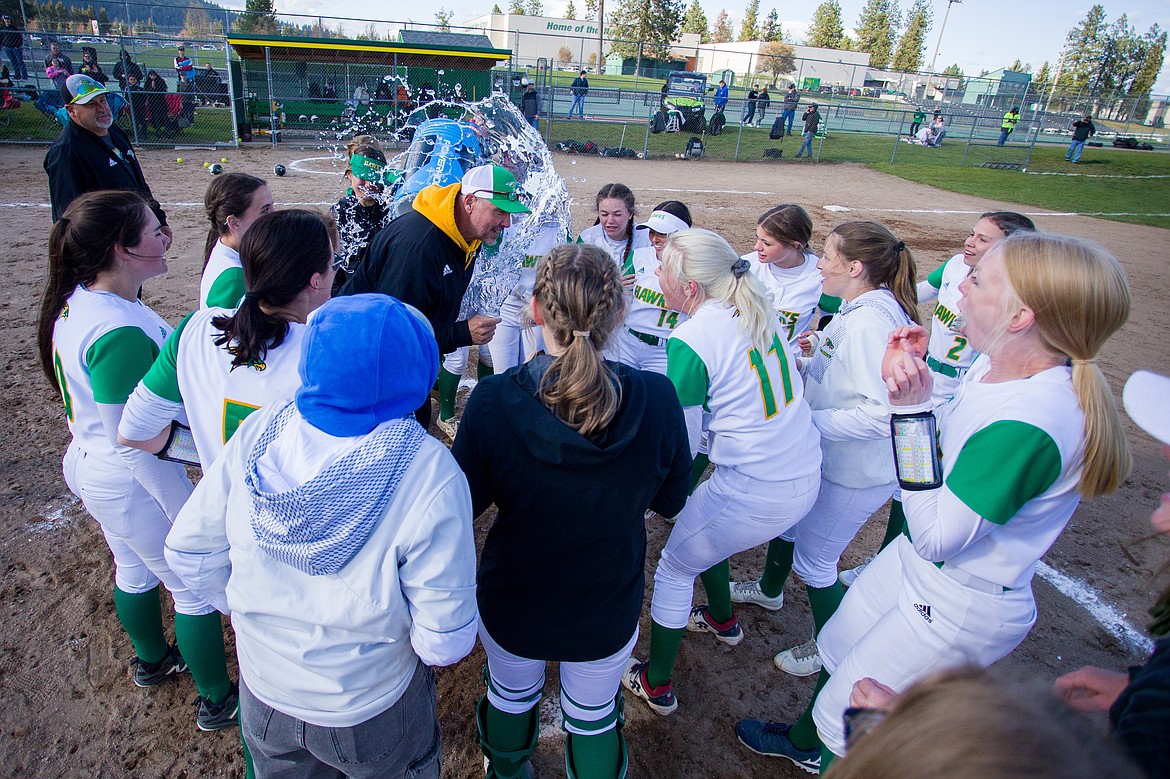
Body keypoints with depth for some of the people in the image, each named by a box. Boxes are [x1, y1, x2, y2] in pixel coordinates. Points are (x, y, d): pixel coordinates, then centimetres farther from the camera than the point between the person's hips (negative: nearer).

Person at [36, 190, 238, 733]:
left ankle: (151, 659, 55)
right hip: (134, 484, -10)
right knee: (197, 586, 9)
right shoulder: (121, 334, -33)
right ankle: (218, 701, 28)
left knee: (134, 569, 29)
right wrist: (189, 519, -22)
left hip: (90, 466, 10)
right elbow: (133, 440, -29)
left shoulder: (79, 301, -3)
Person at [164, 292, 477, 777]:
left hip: (263, 693, 4)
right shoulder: (429, 475, -33)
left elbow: (189, 551, -5)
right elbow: (445, 641, -26)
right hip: (369, 714, -3)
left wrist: (249, 607, 11)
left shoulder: (259, 432, -19)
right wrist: (442, 650, -2)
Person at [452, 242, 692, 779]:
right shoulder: (655, 400, -24)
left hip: (511, 605, 1)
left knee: (511, 698, 32)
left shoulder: (491, 402, -27)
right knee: (594, 719, 28)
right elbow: (670, 499, -6)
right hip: (608, 613, 0)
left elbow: (466, 505, -12)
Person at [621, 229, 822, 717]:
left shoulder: (691, 341, -21)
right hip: (806, 475, 8)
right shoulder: (758, 311, 2)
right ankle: (723, 620, 55)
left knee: (674, 568, 15)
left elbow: (682, 446, -15)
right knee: (702, 533, 32)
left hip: (753, 493, -8)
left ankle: (657, 686, 32)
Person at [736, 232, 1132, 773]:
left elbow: (936, 536, -31)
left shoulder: (1029, 423, -35)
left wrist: (912, 410, -34)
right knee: (837, 649, 28)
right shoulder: (993, 368, -9)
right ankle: (806, 743, 55)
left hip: (958, 608, -8)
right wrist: (910, 383, -10)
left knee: (848, 716, 10)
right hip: (915, 563, 9)